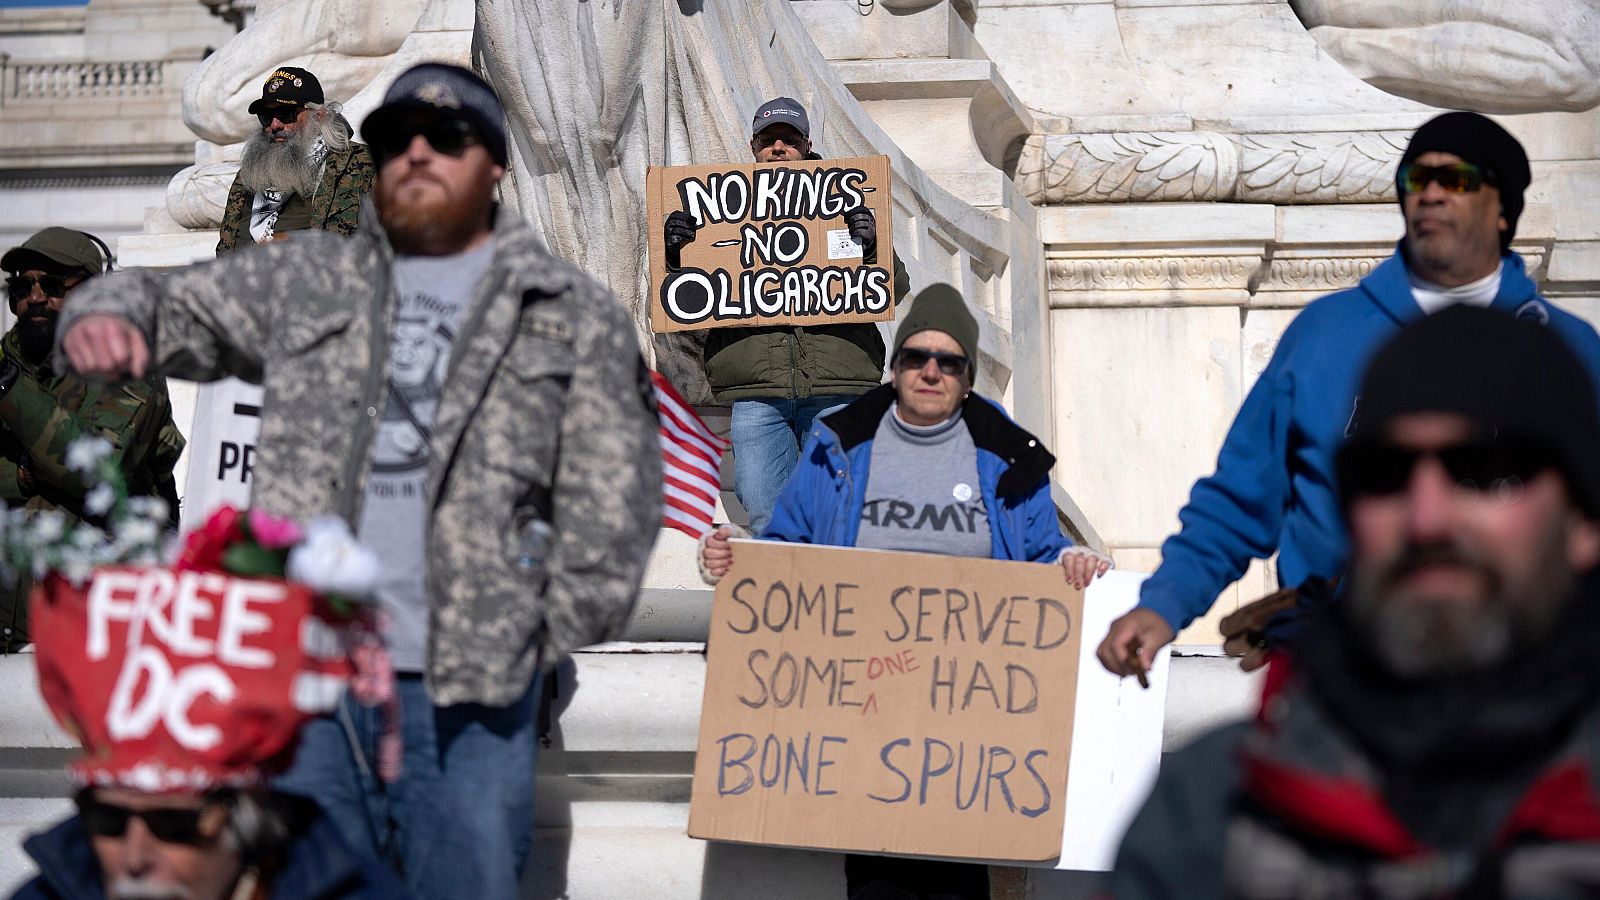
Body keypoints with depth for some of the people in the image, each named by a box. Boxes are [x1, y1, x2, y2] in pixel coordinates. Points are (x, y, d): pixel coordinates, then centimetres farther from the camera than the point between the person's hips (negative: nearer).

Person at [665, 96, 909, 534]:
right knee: (767, 521, -4)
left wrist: (871, 248, -13)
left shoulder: (840, 206, 14)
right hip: (754, 389, 1)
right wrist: (676, 253, -7)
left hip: (836, 386, -1)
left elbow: (896, 289, 7)